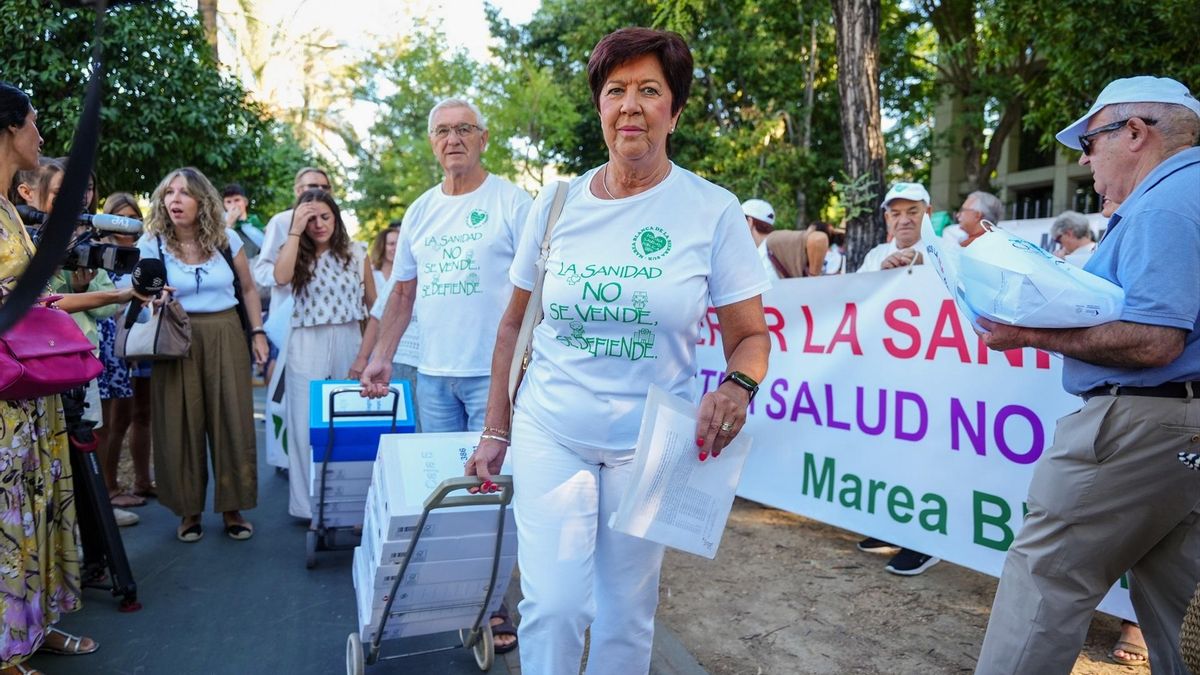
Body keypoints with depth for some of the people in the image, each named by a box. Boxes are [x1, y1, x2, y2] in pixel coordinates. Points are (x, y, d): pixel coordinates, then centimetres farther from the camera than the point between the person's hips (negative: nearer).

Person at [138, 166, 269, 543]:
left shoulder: (226, 239, 3)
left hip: (226, 338, 1)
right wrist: (151, 299, -25)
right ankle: (189, 511, 18)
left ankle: (232, 508, 16)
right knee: (181, 425, 2)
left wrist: (258, 333, 5)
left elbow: (248, 288, 12)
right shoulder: (151, 244, -1)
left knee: (232, 422, 2)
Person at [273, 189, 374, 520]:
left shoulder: (356, 253, 5)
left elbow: (372, 302, 8)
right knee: (308, 427, 3)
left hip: (349, 343, 1)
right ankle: (311, 506, 13)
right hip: (307, 347, 0)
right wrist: (295, 230, -14)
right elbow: (281, 278, -19)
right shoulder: (296, 255, 4)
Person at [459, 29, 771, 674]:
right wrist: (495, 432, 7)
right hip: (550, 433, 1)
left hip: (649, 444, -1)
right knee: (552, 605, -5)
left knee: (627, 615, 11)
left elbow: (751, 335, -2)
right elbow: (514, 322, 8)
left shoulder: (713, 210, -6)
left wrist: (736, 387, -24)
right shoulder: (556, 203, 0)